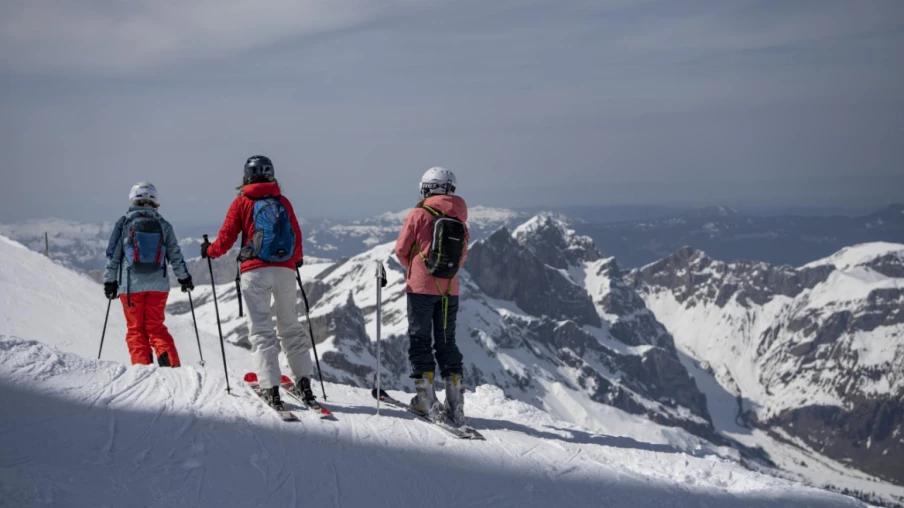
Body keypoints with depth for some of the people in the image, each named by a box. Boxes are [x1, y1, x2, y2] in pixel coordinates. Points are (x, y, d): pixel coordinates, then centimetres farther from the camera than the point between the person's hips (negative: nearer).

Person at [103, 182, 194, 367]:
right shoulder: (163, 225, 3)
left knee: (135, 329, 8)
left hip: (131, 285, -2)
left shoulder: (124, 223, -2)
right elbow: (175, 255, 7)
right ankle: (171, 363, -7)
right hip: (158, 284, 2)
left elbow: (113, 254, 0)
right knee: (156, 326, 10)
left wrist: (110, 281, 8)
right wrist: (184, 278, 19)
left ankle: (142, 365, -2)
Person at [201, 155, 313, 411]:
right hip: (285, 270, 3)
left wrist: (209, 250, 23)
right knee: (290, 327, 11)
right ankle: (304, 382, 5)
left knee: (261, 329, -1)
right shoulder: (283, 202, 11)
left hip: (255, 270, -3)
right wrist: (298, 259, 35)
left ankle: (271, 388, -10)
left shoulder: (242, 202, 3)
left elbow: (226, 239, 2)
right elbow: (297, 237, 14)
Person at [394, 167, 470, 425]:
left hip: (421, 287, -4)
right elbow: (462, 256, 12)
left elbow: (401, 250, -2)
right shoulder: (460, 219, 5)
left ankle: (426, 399, -2)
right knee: (447, 341, 11)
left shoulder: (419, 214, -8)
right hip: (450, 289, 4)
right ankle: (455, 401, 5)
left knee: (420, 339, 4)